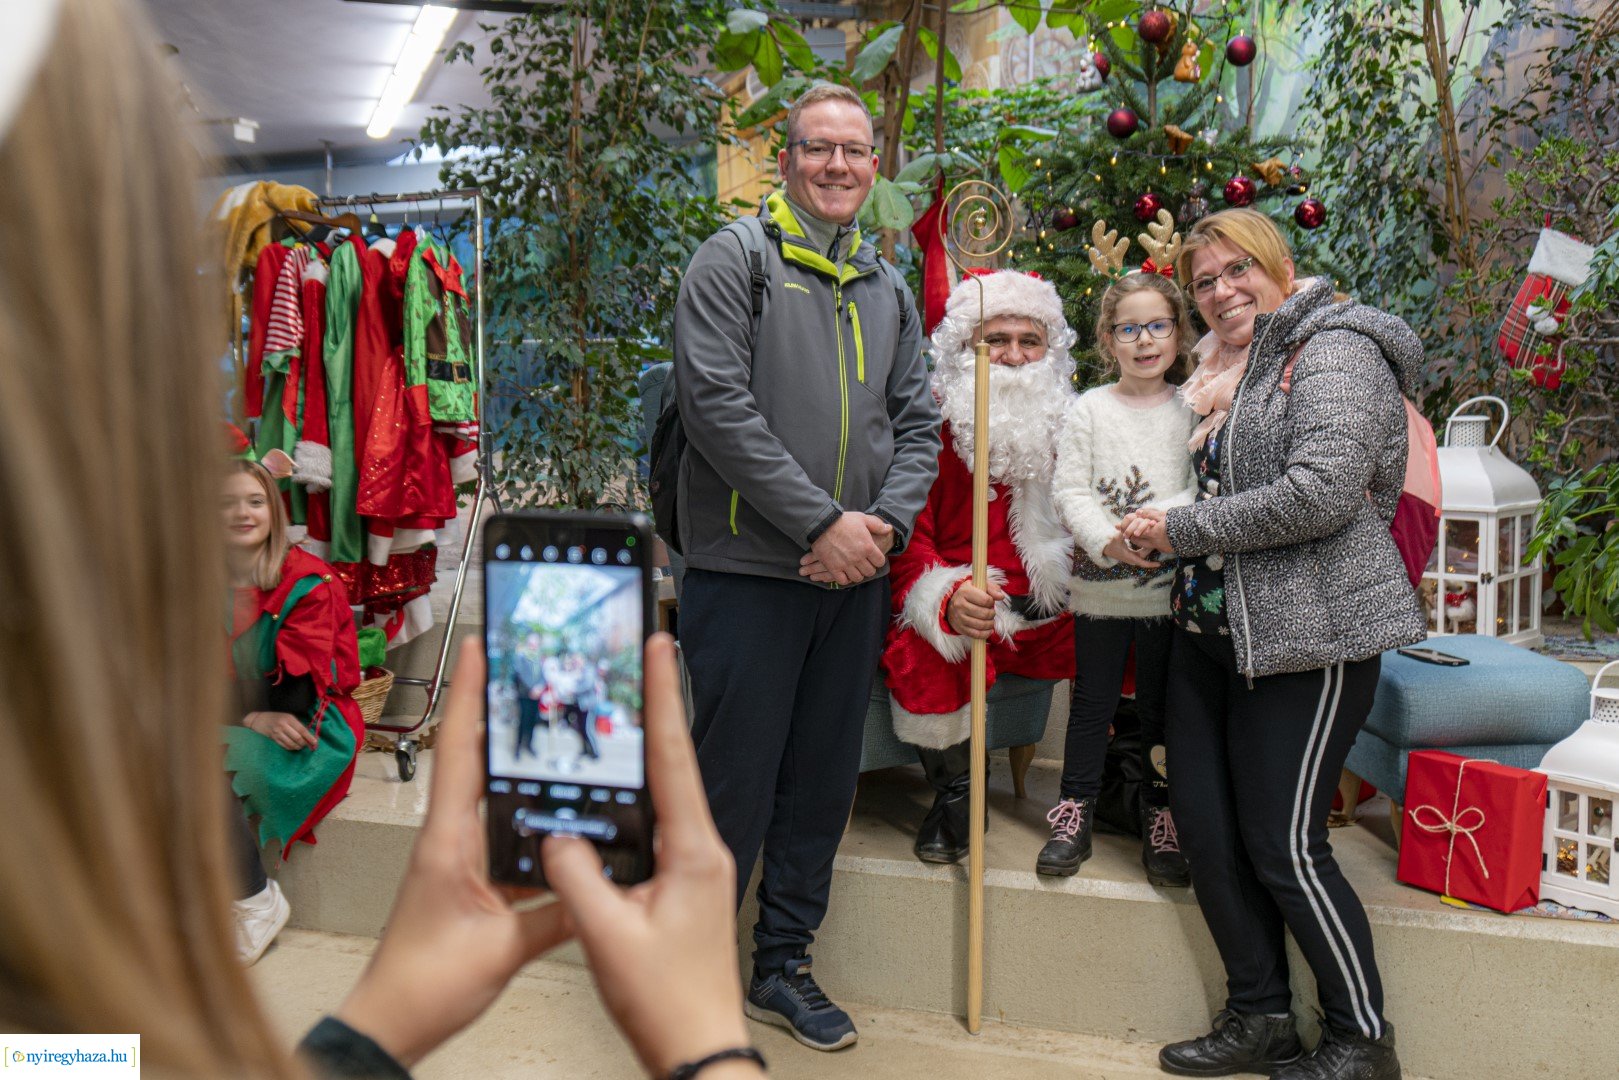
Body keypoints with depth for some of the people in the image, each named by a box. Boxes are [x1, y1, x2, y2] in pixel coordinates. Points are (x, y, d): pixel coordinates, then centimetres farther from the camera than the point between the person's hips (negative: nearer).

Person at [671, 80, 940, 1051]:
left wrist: (884, 522, -7)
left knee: (824, 785, 14)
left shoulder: (889, 288, 15)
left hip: (856, 577, 6)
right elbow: (718, 403, -15)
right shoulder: (736, 259, -2)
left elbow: (919, 423, 12)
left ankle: (784, 966, 31)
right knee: (733, 788, 0)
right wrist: (821, 523, -17)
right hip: (748, 570, -6)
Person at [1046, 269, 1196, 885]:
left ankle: (1161, 817, 25)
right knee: (1093, 700, 9)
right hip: (1100, 585, 0)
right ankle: (1075, 811, 22)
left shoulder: (1192, 411, 4)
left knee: (1161, 705, 11)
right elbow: (1070, 492, -4)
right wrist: (1111, 540, -19)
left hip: (1170, 585, 1)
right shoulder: (1090, 409, 1)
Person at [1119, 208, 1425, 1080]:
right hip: (1210, 627, 9)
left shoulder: (1334, 352, -8)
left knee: (1282, 844, -4)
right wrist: (1150, 532, 9)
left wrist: (1182, 529, -14)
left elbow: (1321, 493, -21)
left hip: (1308, 631, -9)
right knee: (1203, 827, 7)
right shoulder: (1227, 372, 20)